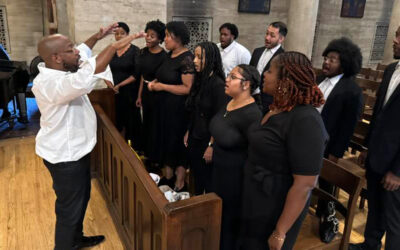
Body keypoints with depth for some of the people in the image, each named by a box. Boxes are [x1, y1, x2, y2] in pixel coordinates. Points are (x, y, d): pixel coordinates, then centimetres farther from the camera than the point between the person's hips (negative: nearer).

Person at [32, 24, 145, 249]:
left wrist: (97, 37, 9)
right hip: (65, 156, -10)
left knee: (82, 198, 26)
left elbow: (82, 54, 20)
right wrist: (114, 47, -43)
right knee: (69, 209, 7)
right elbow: (83, 80, -48)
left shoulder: (57, 70, 1)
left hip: (76, 149, 11)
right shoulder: (49, 83, -30)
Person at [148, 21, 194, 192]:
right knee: (166, 140, 16)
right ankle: (168, 176, 33)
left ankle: (179, 184, 19)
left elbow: (188, 88, -23)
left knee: (178, 143, 3)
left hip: (179, 109, -8)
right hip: (165, 107, 8)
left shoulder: (187, 59, -17)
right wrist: (154, 82, 2)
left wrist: (163, 86, -18)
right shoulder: (170, 55, 9)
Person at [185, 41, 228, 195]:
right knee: (197, 177, 19)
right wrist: (188, 132, 14)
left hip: (207, 141, -7)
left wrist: (211, 146, -17)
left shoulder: (218, 84, -18)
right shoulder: (200, 80, 6)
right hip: (194, 139, 7)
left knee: (208, 182, 8)